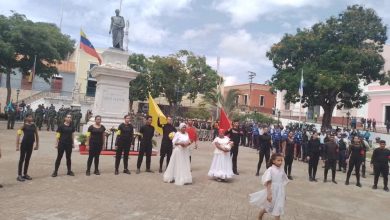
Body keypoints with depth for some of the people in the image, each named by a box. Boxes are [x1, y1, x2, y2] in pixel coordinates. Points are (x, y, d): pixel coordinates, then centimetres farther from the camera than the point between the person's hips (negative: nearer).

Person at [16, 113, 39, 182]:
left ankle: (25, 174, 23)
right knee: (22, 159, 1)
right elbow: (18, 135, -12)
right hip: (24, 144, -5)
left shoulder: (34, 125, 6)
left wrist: (37, 145, 13)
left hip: (31, 144, 5)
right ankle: (19, 175, 9)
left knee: (27, 159, 12)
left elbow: (36, 135, 14)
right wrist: (17, 146, -16)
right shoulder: (24, 125, -8)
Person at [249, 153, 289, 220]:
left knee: (278, 210, 8)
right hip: (272, 192, -4)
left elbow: (283, 182, 8)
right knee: (267, 208, 15)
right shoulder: (270, 170, -16)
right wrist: (269, 194, -25)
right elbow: (268, 183, -20)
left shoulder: (281, 170, 0)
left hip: (280, 193, 4)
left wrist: (284, 194, 13)